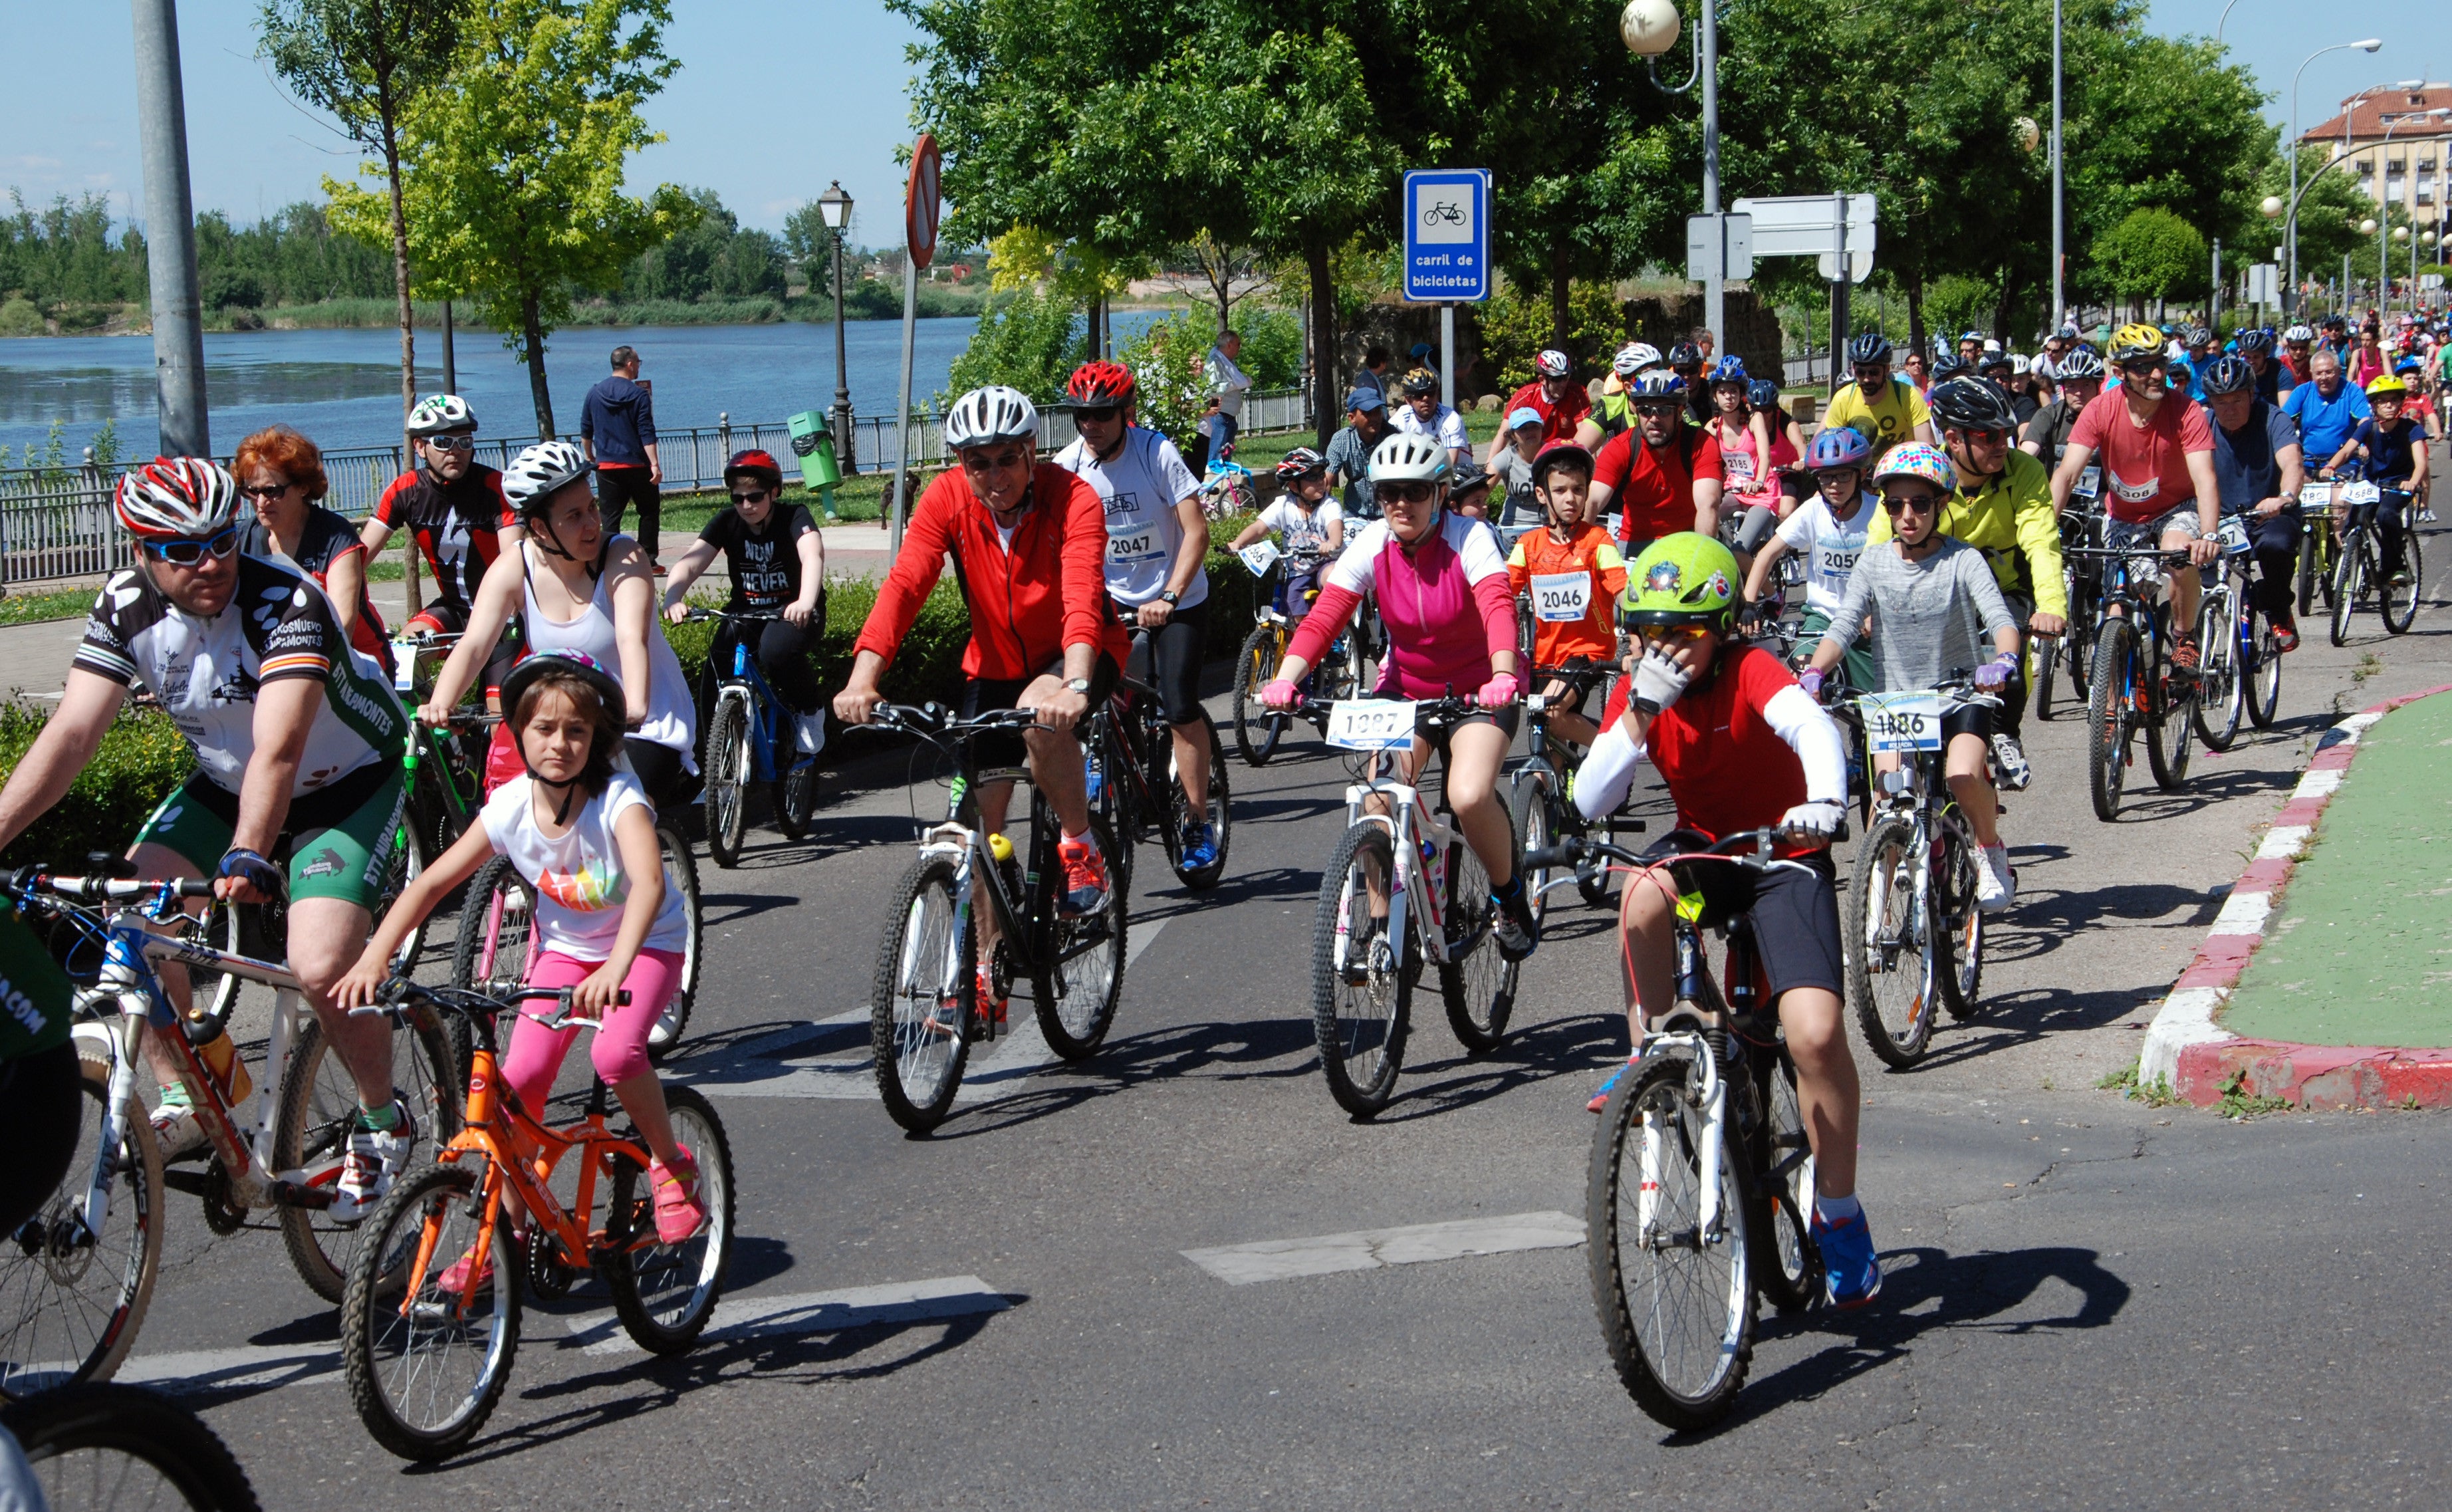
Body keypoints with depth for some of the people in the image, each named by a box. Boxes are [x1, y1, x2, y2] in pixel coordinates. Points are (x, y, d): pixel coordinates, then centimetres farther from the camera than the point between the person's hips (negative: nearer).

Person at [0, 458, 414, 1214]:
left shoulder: (286, 600, -31)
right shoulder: (126, 606, -15)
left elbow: (279, 747, -42)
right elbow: (71, 733, -19)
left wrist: (248, 856, -55)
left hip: (347, 781, -6)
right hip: (226, 783, 6)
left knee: (321, 969, -23)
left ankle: (382, 1121, 4)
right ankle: (183, 1102, 5)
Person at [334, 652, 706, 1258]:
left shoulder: (618, 798, -28)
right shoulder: (511, 806, -16)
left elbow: (649, 882, -45)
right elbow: (431, 882, -13)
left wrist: (615, 969, -61)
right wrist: (375, 957, -26)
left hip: (648, 943, -4)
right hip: (565, 946, 4)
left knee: (615, 1052, -30)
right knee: (519, 1075, -11)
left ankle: (673, 1165, -2)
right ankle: (507, 1227, 6)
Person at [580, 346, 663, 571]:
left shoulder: (594, 393, 5)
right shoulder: (639, 394, -8)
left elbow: (585, 432, 10)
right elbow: (647, 434, -14)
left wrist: (590, 458, 23)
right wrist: (655, 464, -16)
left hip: (606, 467, 3)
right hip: (637, 465, -3)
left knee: (610, 517, 4)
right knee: (649, 512, 10)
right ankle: (648, 561, 7)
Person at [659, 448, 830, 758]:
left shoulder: (794, 517, -13)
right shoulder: (727, 523, -5)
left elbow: (813, 554, -34)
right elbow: (690, 563, -18)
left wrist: (806, 602, -56)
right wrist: (673, 599, -42)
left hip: (792, 612, -3)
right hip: (745, 612, 3)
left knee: (775, 650, -36)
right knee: (718, 660, -24)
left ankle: (810, 709, -5)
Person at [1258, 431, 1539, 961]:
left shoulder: (1470, 539, -19)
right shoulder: (1372, 546, -10)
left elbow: (1498, 607, -35)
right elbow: (1323, 618, -19)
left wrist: (1503, 677, -53)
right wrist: (1285, 680, -36)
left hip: (1476, 690, -3)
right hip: (1405, 686, 3)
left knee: (1470, 796, -27)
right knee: (1379, 798, -21)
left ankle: (1510, 896, 2)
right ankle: (1380, 921, -3)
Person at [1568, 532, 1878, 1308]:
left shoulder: (1748, 670, -18)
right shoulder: (1639, 690, -5)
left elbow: (1812, 725, -39)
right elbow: (1591, 802, -14)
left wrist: (1825, 800, -60)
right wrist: (1640, 710, -25)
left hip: (1785, 857, -3)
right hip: (1702, 847, 3)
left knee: (1814, 1031, -21)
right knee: (1644, 897, -35)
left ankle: (1839, 1213, -2)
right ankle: (1653, 1055, -12)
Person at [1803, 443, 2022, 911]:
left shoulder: (1963, 560, -7)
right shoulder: (1874, 563, 0)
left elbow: (2001, 619, -18)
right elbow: (1843, 627, -9)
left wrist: (2003, 661, -40)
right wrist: (1814, 672, -28)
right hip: (1895, 698, 2)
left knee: (1963, 775, -26)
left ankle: (1992, 852, 1)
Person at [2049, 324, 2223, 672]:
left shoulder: (2186, 413, -23)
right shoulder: (2101, 412, -20)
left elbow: (2204, 479, -33)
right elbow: (2067, 474, -26)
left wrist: (2209, 536, -51)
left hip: (2176, 508, -2)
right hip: (2124, 517, 2)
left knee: (2181, 553, -34)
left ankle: (2184, 640, -10)